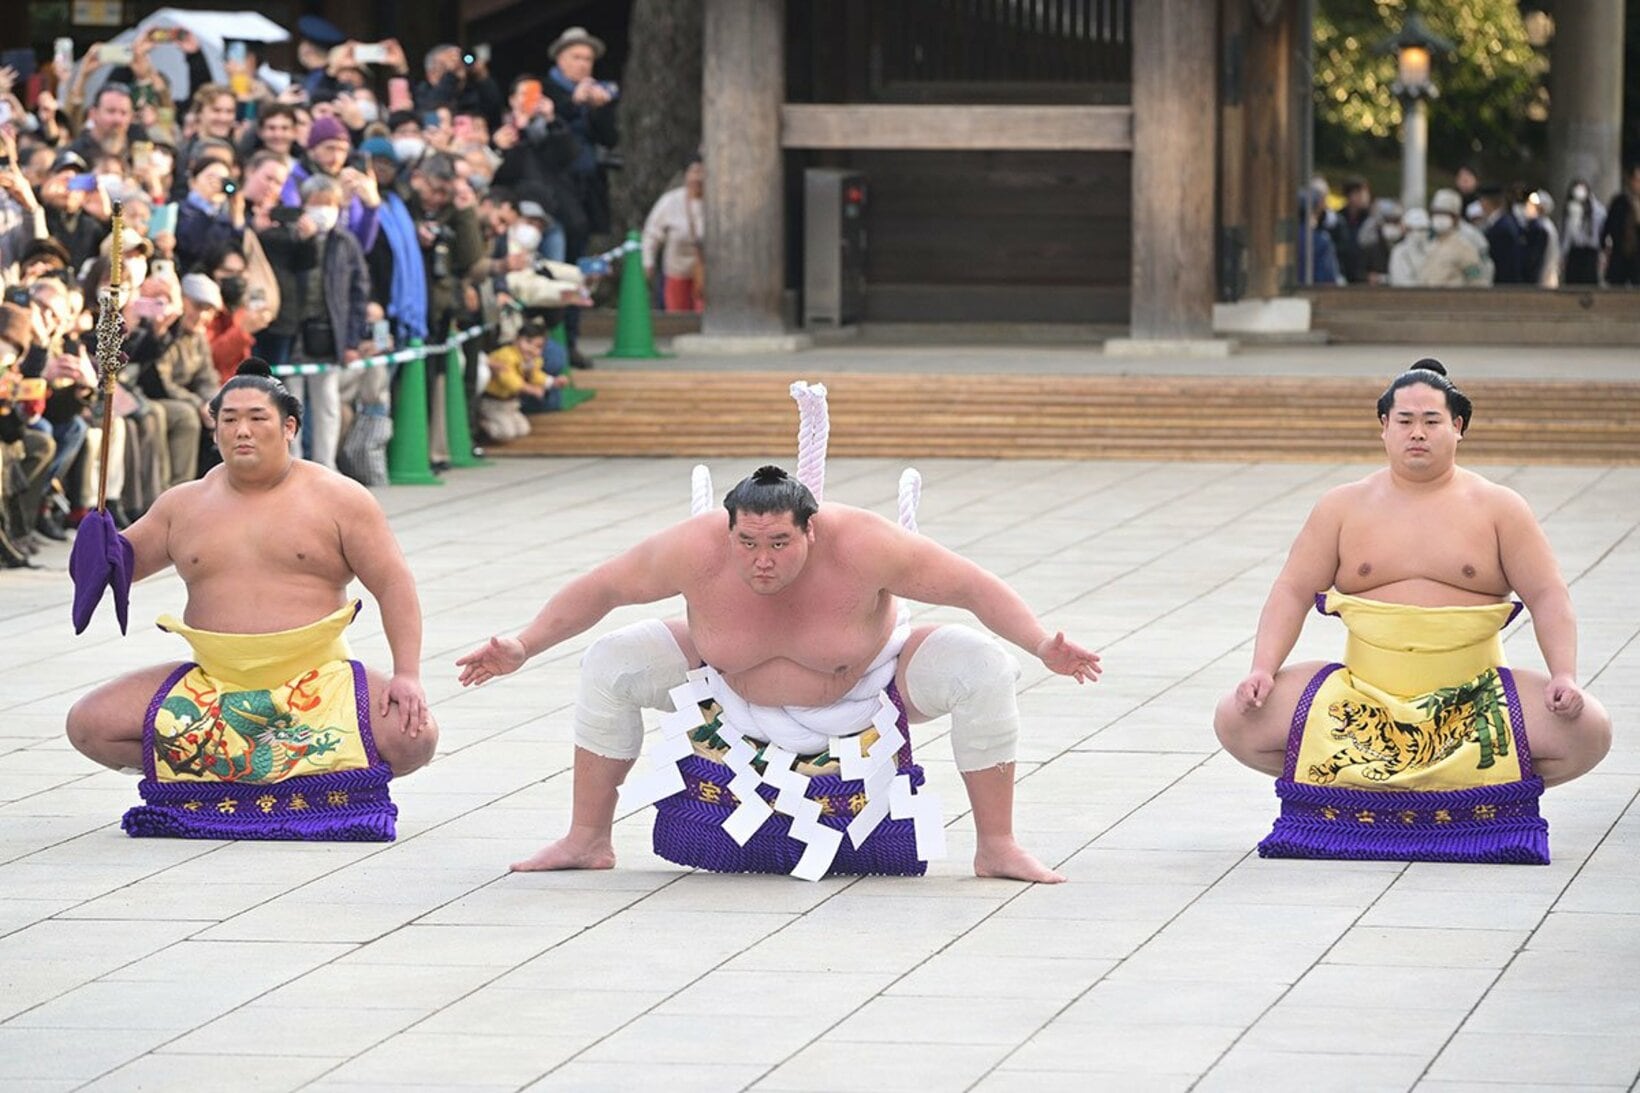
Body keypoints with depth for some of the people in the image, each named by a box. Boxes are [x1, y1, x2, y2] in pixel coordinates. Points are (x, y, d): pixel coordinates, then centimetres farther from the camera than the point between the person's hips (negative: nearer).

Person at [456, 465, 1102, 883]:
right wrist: (523, 649, -17)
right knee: (611, 664, -14)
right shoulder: (696, 552, -30)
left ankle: (996, 847, -10)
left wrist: (1043, 645, -35)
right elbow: (600, 589, -15)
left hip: (867, 686, -2)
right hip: (734, 694, 2)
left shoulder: (861, 546, -36)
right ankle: (588, 841, 3)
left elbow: (972, 586, -28)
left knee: (982, 668, -25)